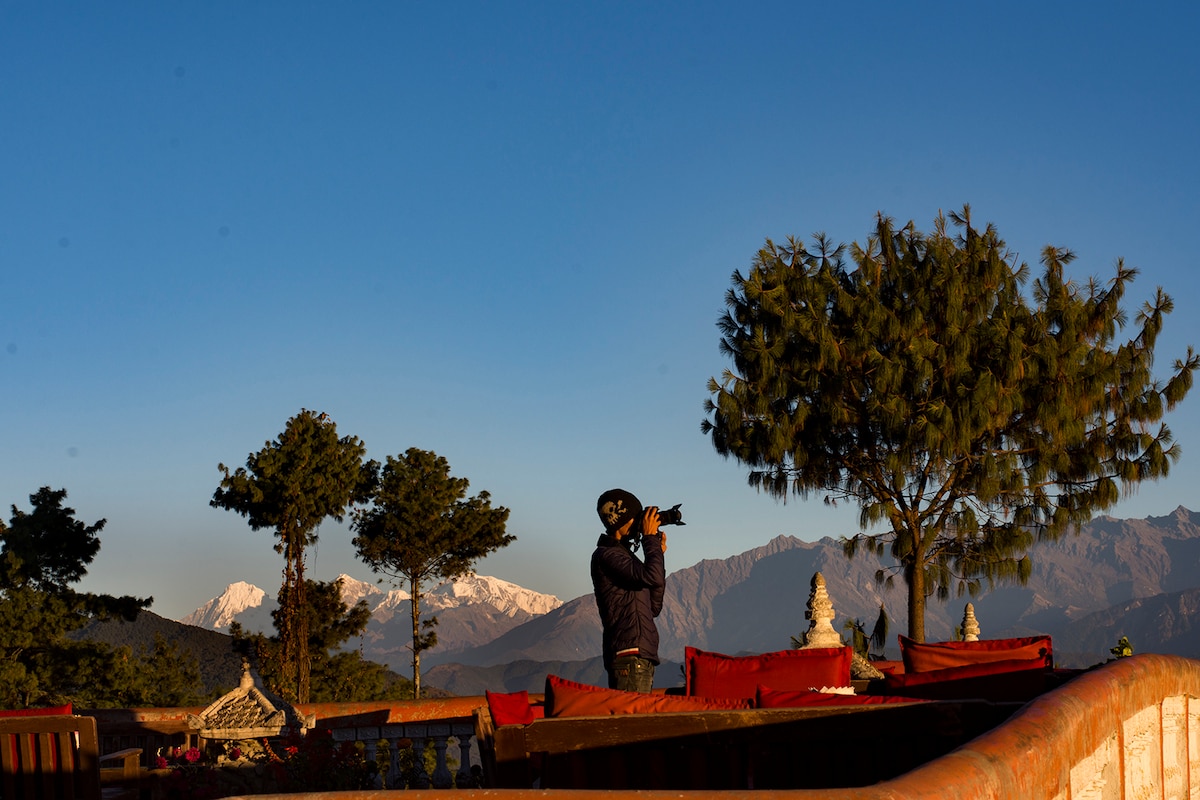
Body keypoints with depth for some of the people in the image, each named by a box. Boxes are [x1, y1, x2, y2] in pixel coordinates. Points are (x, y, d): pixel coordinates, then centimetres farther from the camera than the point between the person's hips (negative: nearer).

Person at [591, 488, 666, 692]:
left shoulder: (624, 555, 23)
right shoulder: (606, 555, -6)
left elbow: (654, 607, 21)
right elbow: (651, 576, -21)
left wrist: (658, 553, 18)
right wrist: (650, 537, -6)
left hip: (643, 656, 10)